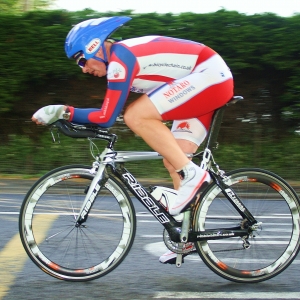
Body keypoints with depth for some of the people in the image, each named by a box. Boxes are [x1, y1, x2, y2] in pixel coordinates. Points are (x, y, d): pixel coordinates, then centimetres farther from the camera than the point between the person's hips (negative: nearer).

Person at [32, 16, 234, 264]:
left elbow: (107, 117, -18)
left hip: (210, 74, -10)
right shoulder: (127, 56, 15)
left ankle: (193, 175, -15)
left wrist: (63, 112, -12)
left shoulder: (120, 57, -14)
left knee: (136, 116, -20)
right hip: (209, 81, 10)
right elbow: (109, 114, 19)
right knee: (173, 161, 7)